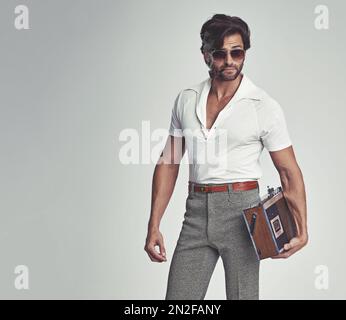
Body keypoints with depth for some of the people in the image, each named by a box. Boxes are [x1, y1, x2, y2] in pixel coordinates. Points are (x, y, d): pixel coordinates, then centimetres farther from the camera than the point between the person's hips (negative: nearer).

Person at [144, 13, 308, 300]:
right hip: (197, 212, 3)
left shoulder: (265, 107, -4)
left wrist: (301, 228, -16)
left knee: (242, 296, 3)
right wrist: (154, 225, 4)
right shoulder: (186, 100, 7)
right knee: (179, 297, 4)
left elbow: (289, 171, -3)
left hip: (241, 211, -3)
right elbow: (169, 163, 9)